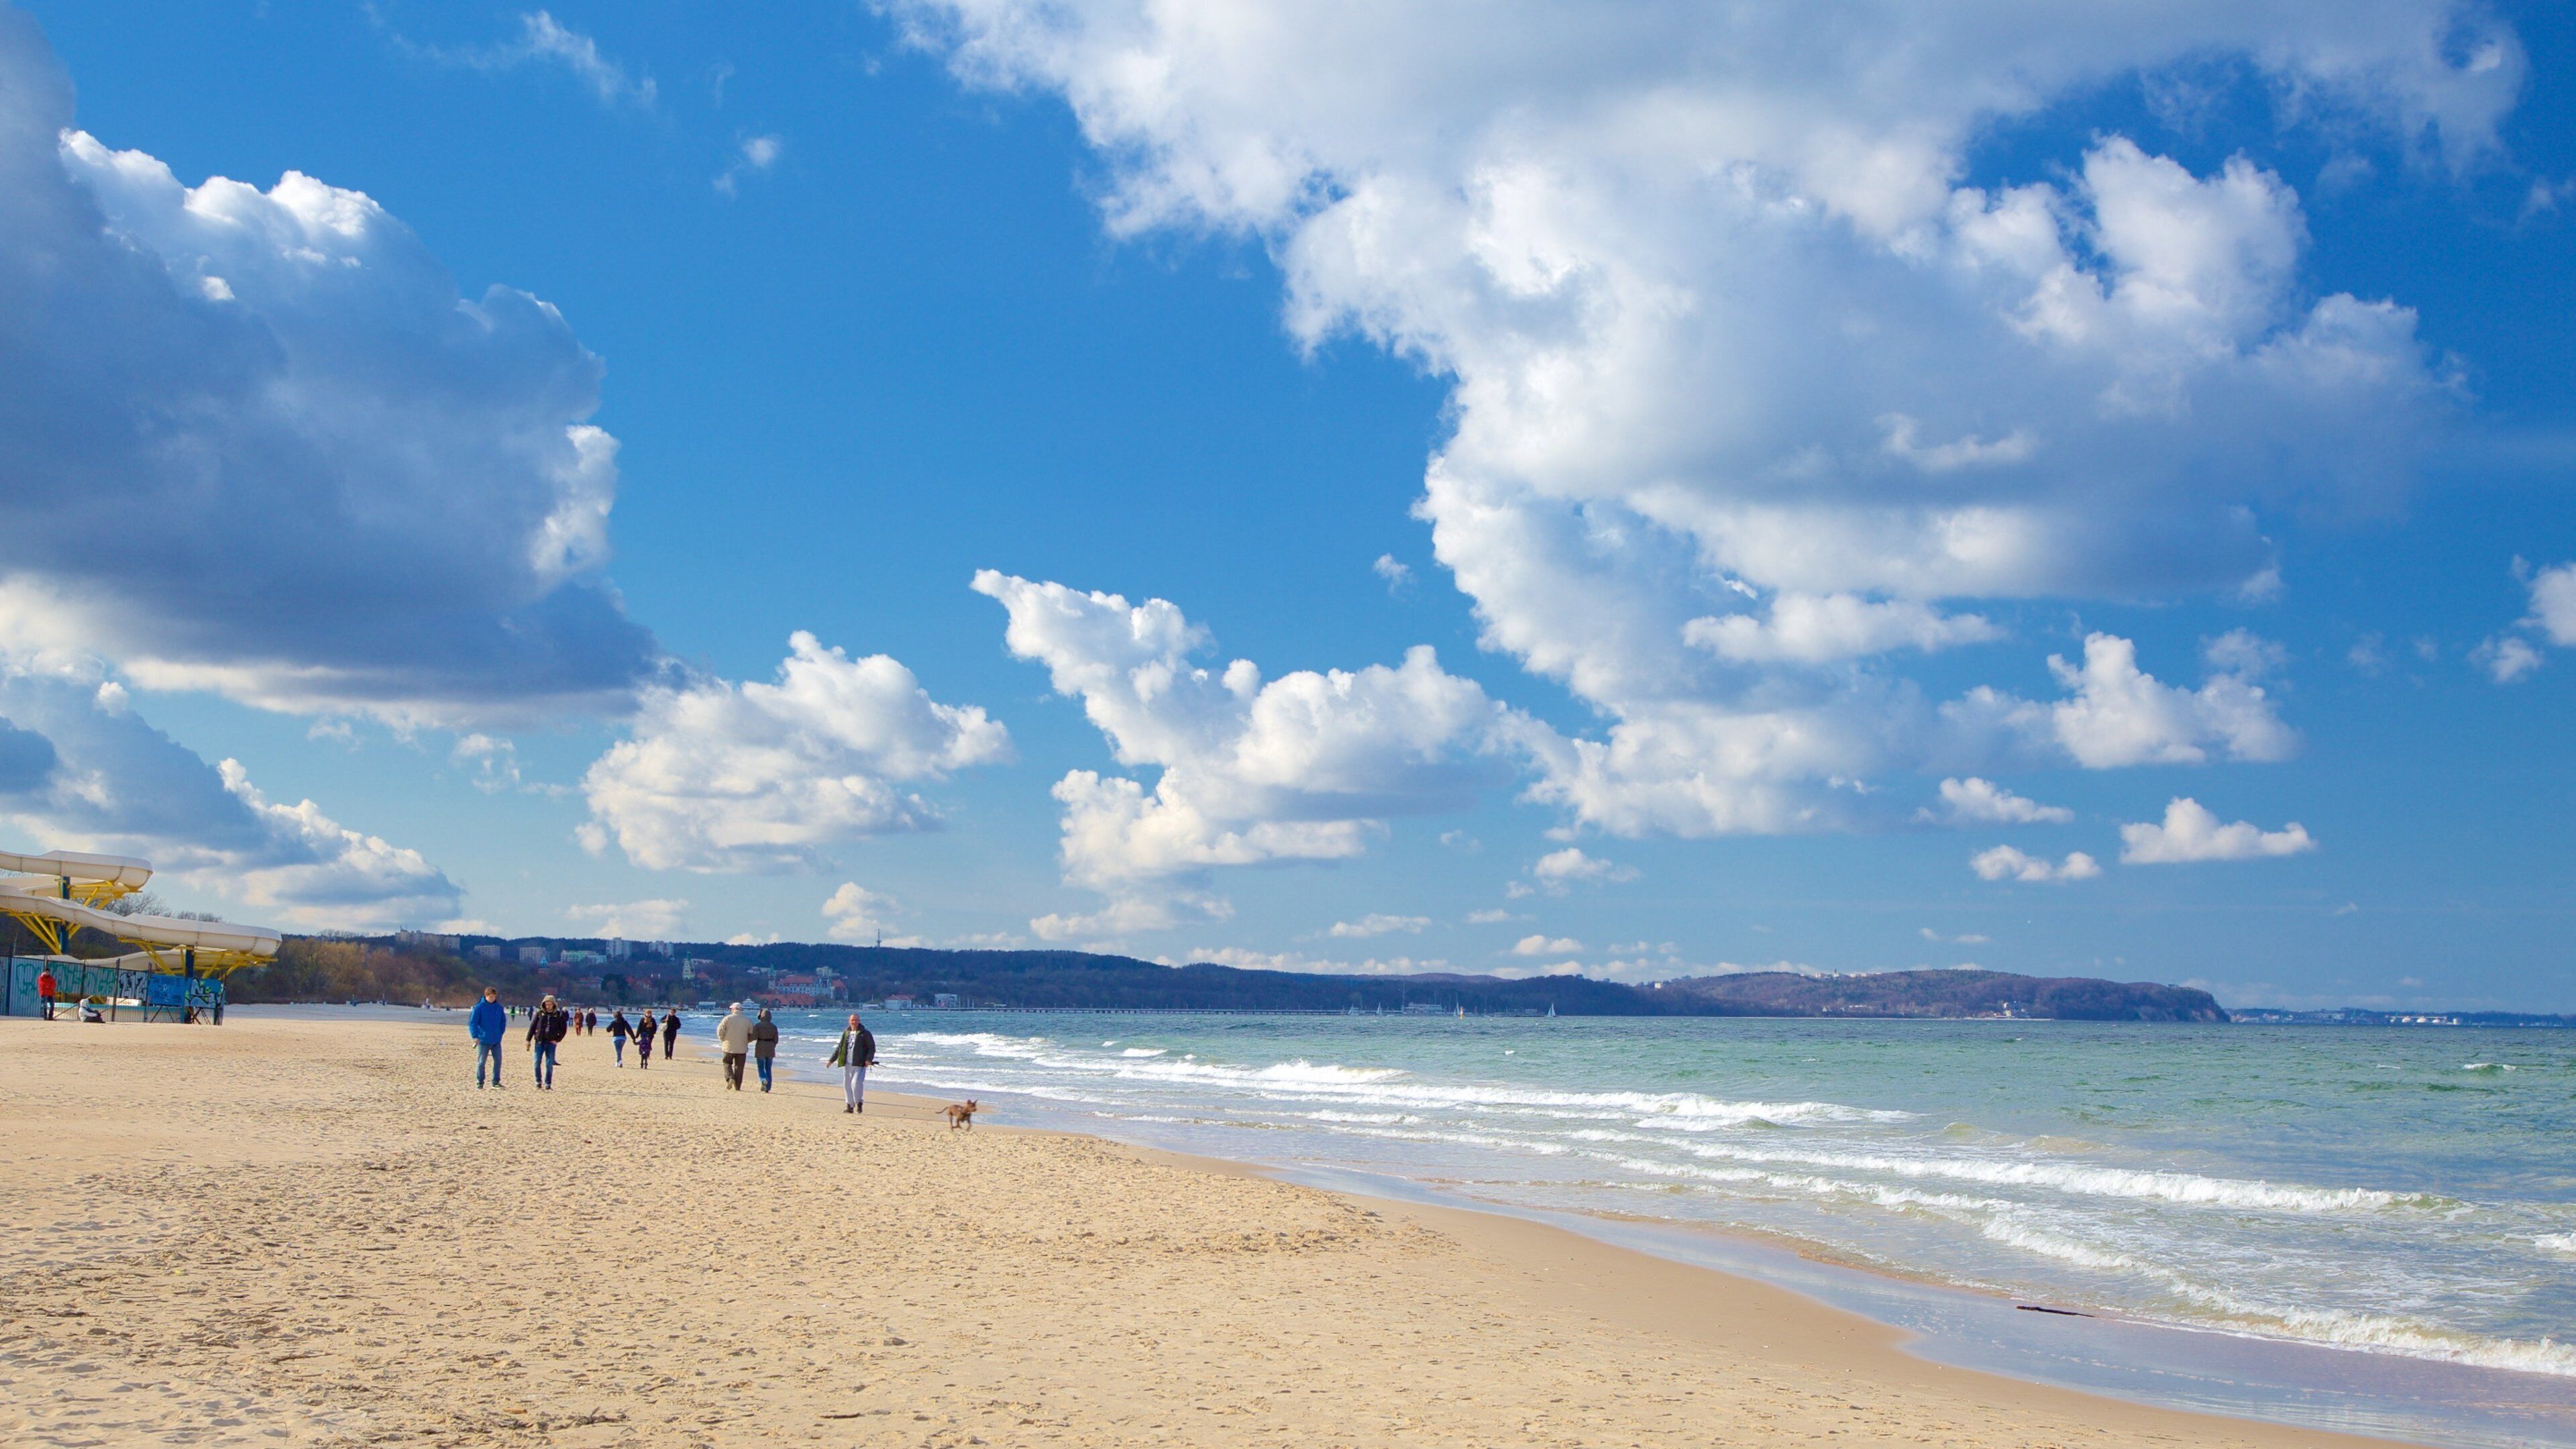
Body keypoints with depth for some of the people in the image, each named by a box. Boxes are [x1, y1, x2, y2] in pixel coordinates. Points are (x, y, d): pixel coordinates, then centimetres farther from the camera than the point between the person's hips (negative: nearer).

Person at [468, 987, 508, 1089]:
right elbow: (472, 1023, -10)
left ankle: (496, 1082, 15)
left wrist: (501, 1033, 6)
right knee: (481, 1062, 2)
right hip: (483, 1041, -4)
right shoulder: (479, 1007, -8)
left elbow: (503, 1021, 17)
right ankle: (479, 1084, 12)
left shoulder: (499, 1008, 5)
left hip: (496, 1041, 4)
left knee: (498, 1061, 4)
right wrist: (475, 1036, -20)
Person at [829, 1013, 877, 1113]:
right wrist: (832, 1060, 19)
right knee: (847, 1084, 5)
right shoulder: (846, 1034, 16)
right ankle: (849, 1106, 13)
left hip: (859, 1064, -6)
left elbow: (872, 1048, -4)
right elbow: (839, 1048, 23)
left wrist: (869, 1059, -18)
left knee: (856, 1083, -16)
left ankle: (859, 1103, 1)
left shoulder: (865, 1034, -1)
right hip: (847, 1064, 6)